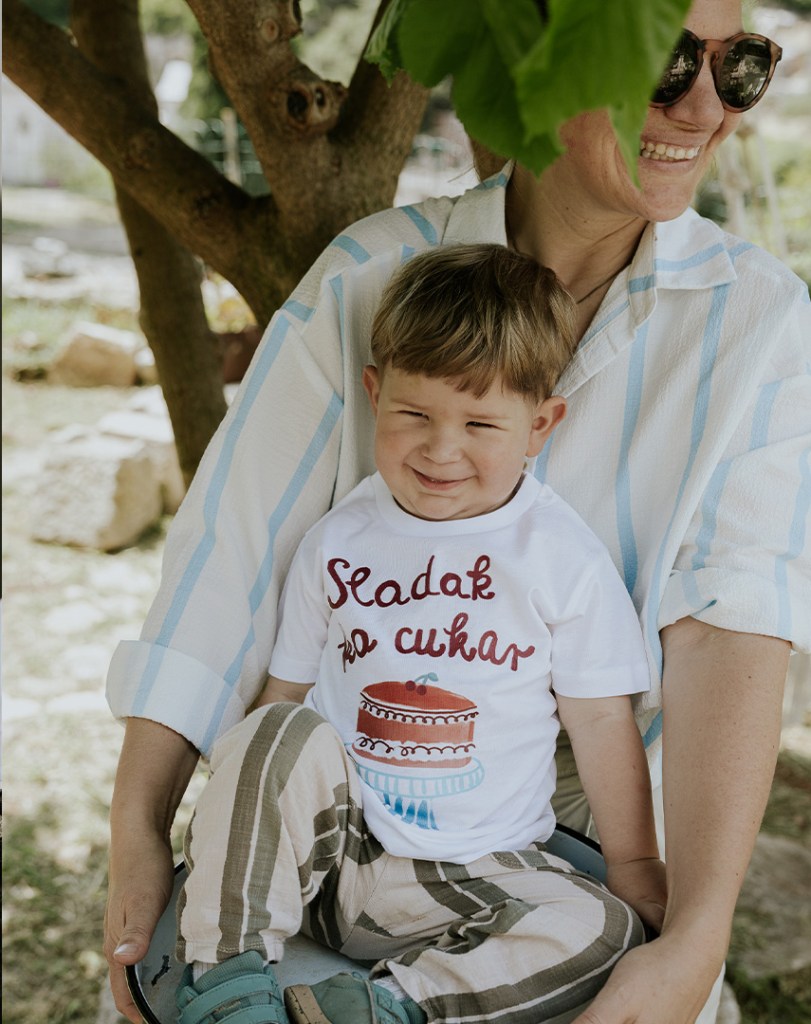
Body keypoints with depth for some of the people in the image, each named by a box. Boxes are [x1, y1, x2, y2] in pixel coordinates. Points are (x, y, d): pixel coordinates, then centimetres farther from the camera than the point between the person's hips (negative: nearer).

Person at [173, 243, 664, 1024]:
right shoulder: (337, 541, 0)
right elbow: (286, 689, 7)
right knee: (277, 736, -25)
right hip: (334, 853, 1)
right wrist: (232, 834, 3)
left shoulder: (563, 559, -6)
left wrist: (636, 868, 3)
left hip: (479, 876, 0)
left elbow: (603, 726, 0)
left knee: (605, 935, -23)